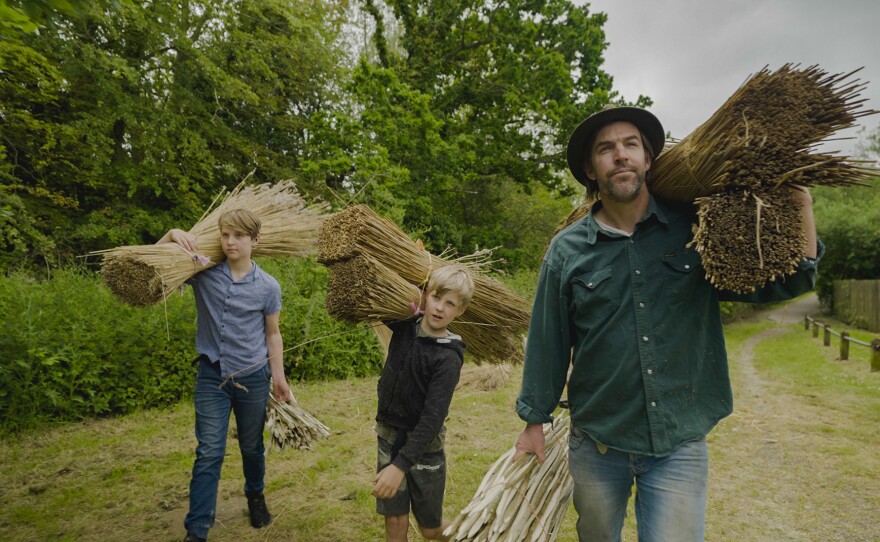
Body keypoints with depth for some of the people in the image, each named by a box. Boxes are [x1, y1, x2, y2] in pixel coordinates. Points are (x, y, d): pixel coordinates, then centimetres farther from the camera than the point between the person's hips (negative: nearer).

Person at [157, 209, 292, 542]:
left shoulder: (268, 287, -7)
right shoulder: (203, 273, -7)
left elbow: (272, 333, 3)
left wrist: (279, 376, 4)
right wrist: (172, 235, -20)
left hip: (253, 377, 1)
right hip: (212, 375, 0)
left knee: (251, 447, 17)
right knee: (209, 453, 0)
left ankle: (255, 496, 44)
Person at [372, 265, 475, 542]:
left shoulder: (448, 358, -21)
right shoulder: (405, 326, -6)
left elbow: (433, 417, -26)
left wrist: (400, 465, -32)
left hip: (423, 445, -4)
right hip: (389, 436, 4)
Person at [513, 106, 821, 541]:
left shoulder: (696, 227, -4)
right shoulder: (567, 250, -6)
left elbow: (783, 284, 1)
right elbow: (548, 342, 0)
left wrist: (801, 206, -13)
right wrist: (534, 421, 5)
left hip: (681, 444, 0)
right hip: (596, 441, 1)